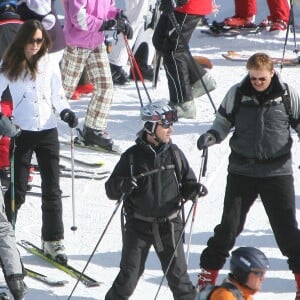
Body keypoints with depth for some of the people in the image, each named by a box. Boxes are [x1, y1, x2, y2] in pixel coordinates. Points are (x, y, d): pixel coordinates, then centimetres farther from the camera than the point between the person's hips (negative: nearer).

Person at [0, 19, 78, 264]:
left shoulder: (50, 66, 4)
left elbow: (58, 97, 12)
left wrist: (66, 112, -7)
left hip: (48, 132, 2)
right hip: (22, 133, -2)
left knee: (52, 189, 2)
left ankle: (53, 240, 9)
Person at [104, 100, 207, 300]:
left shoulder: (174, 153, 1)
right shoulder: (132, 157, -6)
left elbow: (186, 184, 9)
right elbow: (111, 190, -2)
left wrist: (194, 189, -14)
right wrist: (122, 186, -25)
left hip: (169, 225, 2)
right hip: (139, 226, -2)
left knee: (177, 274, 4)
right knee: (129, 275, 1)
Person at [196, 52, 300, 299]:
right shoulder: (237, 94, -2)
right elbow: (223, 122, 8)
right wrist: (211, 136, -12)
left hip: (277, 172, -1)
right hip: (242, 170, 1)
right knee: (229, 226, 3)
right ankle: (209, 273, 14)